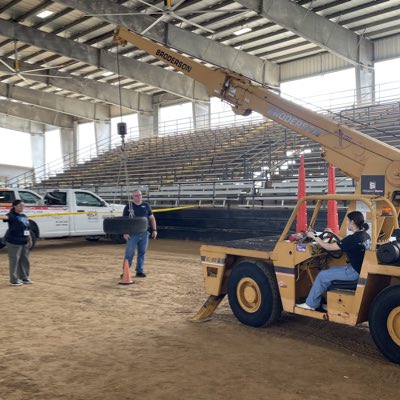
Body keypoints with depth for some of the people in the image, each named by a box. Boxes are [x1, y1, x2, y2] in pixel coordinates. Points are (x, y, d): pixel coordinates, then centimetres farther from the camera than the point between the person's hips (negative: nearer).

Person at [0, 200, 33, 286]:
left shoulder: (24, 216, 14)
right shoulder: (12, 215, -9)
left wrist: (30, 240, 20)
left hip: (24, 242, 8)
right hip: (14, 243, -8)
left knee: (24, 260, 15)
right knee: (14, 261, -2)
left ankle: (24, 278, 28)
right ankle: (14, 280, 6)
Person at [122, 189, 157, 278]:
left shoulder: (146, 206, 9)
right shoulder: (128, 206, 1)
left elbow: (152, 218, 14)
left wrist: (154, 230, 5)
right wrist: (125, 232, -10)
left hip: (144, 233, 3)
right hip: (132, 234, -3)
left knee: (142, 252, 8)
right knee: (129, 253, -4)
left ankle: (139, 271, 18)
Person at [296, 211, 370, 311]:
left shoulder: (353, 238, -23)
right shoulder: (364, 235, 4)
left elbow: (329, 247, -16)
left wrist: (314, 236, -7)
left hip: (355, 271, -9)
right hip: (361, 268, 9)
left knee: (322, 275, -2)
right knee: (332, 269, 23)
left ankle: (310, 304, 10)